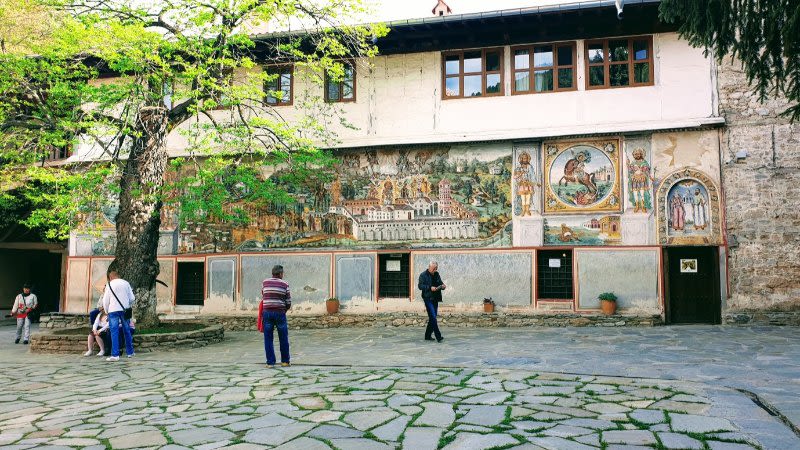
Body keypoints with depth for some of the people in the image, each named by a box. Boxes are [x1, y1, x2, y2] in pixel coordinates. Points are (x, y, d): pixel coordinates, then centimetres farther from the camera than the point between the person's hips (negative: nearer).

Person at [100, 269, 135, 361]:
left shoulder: (109, 285, -1)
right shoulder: (126, 283, 5)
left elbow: (105, 301, 3)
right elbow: (132, 298, 5)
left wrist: (106, 310, 19)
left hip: (113, 310, -3)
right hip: (124, 310, 3)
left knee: (114, 332, -4)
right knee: (127, 331, 13)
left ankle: (115, 355, -10)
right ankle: (130, 352, 20)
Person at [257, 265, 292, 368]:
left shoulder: (265, 283, 5)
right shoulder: (284, 284, -1)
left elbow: (263, 298, 9)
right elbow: (288, 302, 0)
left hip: (267, 313, 2)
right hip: (280, 313, -2)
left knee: (268, 339, 6)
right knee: (283, 339, 10)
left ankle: (270, 362, 7)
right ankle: (285, 361, 16)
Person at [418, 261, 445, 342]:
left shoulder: (436, 274, 14)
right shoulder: (423, 275, -4)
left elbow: (440, 283, 19)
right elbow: (420, 286, -11)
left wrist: (443, 286, -4)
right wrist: (430, 288, -22)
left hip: (435, 299, 7)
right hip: (428, 298, -7)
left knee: (432, 318, 10)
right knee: (433, 317, -13)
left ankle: (428, 336, 20)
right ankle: (438, 336, -15)